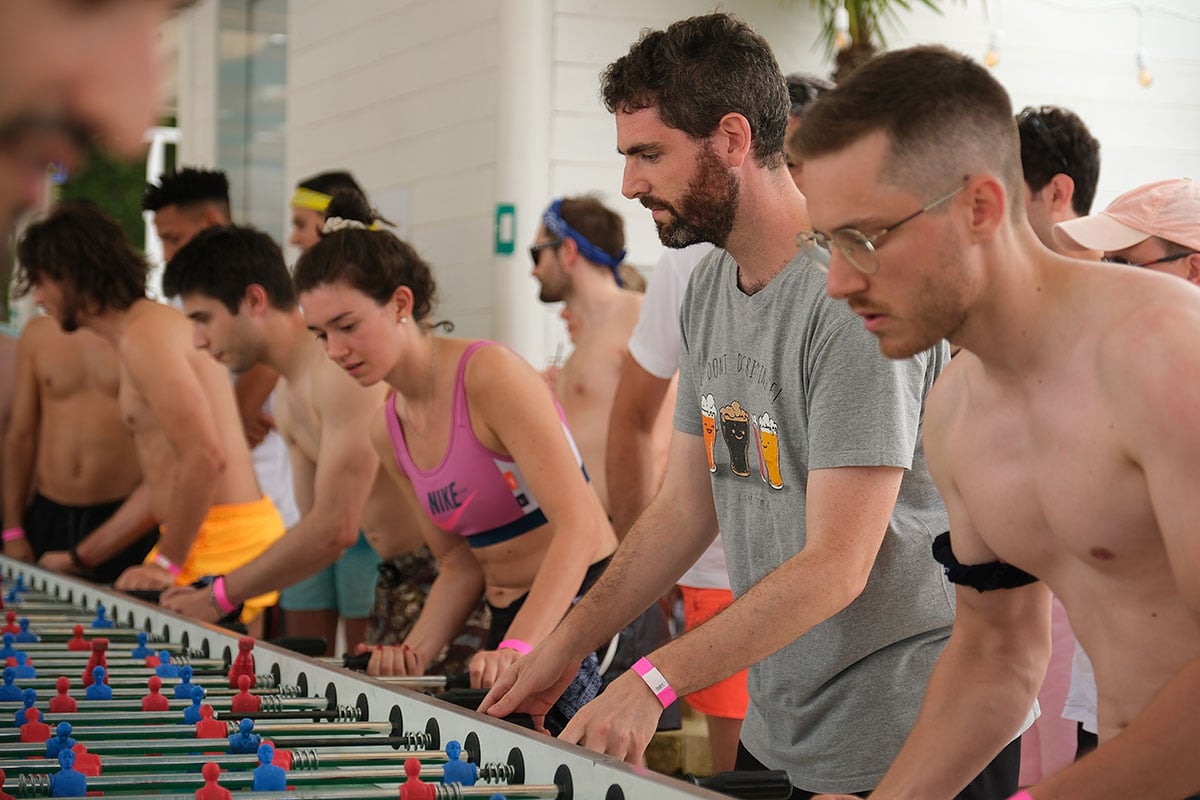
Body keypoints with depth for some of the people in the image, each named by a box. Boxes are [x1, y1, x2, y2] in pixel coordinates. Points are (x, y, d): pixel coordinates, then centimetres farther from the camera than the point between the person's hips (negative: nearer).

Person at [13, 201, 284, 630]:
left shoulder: (144, 336, -13)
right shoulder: (146, 328, 21)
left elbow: (204, 457, -24)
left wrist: (167, 563, -16)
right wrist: (82, 557, 26)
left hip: (225, 544, -10)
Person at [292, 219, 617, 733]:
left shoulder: (491, 374, -16)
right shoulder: (387, 431, 8)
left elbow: (578, 526, -24)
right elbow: (459, 564, 13)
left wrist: (516, 649, -35)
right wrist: (416, 650, -7)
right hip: (510, 624, 7)